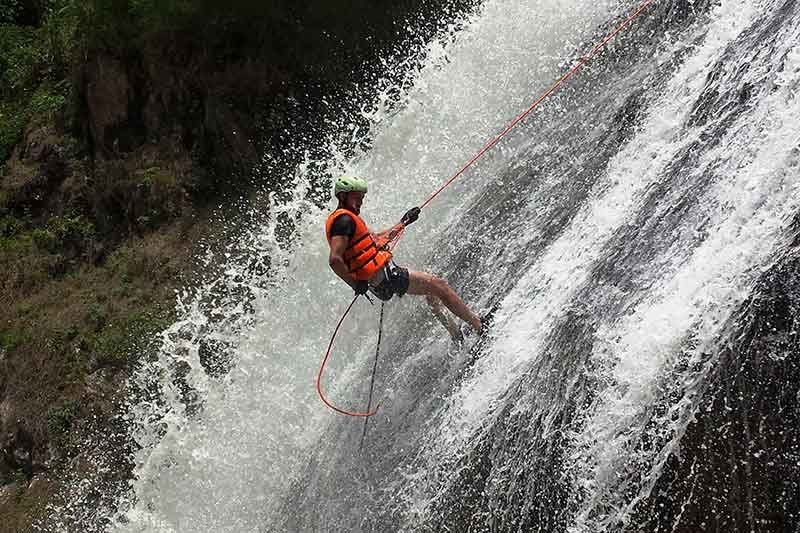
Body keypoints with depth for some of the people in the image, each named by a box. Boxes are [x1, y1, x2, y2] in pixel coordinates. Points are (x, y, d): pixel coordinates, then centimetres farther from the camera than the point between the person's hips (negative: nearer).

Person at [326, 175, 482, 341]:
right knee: (438, 285, -3)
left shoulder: (347, 219, 17)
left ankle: (457, 336, 30)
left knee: (431, 290, 25)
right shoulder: (344, 220, -16)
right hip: (385, 277, -11)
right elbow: (335, 260, -26)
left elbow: (375, 238, 28)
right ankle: (478, 325, 5)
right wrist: (356, 284, -19)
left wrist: (403, 223, 30)